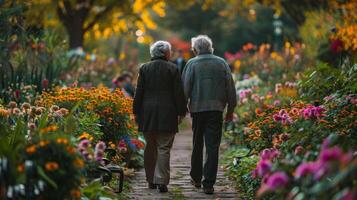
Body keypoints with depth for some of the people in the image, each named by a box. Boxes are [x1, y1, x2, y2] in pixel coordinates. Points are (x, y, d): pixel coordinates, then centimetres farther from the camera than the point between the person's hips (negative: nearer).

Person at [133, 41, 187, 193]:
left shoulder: (144, 68, 5)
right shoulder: (172, 69, -3)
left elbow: (139, 92, 5)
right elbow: (179, 93, -3)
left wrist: (136, 112, 10)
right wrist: (181, 112, 4)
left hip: (147, 113, 3)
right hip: (167, 113, -3)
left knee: (150, 147, 12)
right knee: (164, 149, -3)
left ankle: (151, 180, 17)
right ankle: (161, 181, -9)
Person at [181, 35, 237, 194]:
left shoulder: (192, 63, -1)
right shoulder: (221, 63, 5)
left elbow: (185, 88, -4)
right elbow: (230, 88, 6)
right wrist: (230, 110, 14)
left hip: (197, 109, 0)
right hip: (216, 109, 0)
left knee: (197, 145, 16)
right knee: (213, 147, 0)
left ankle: (196, 178, 28)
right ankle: (208, 184, -5)